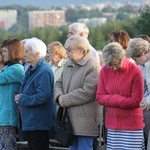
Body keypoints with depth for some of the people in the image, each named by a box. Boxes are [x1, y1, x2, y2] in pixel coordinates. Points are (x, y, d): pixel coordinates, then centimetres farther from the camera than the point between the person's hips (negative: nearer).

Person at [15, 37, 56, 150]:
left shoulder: (44, 71, -18)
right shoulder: (31, 70, 14)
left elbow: (42, 97, -25)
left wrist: (22, 99, -14)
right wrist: (20, 97, 2)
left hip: (39, 123, -10)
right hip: (29, 121, 10)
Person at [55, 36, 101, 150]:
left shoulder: (93, 67, -14)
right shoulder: (68, 65, 14)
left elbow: (87, 92, -21)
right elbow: (59, 84, 19)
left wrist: (65, 100, -13)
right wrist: (59, 96, -5)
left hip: (85, 122, -9)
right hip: (71, 119, 9)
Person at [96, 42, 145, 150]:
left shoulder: (135, 71, -8)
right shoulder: (105, 71, 3)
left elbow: (136, 101, -7)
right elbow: (100, 97, 3)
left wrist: (112, 100, -9)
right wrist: (119, 99, -12)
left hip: (131, 126, -3)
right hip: (112, 124, 3)